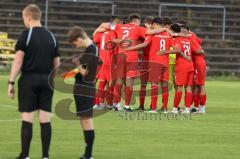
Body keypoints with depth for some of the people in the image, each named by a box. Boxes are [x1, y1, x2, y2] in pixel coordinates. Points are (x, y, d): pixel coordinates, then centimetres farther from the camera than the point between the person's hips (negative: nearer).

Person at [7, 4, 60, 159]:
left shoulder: (26, 35, -6)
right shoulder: (51, 36, 11)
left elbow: (18, 60, -10)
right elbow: (56, 63, 13)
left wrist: (11, 82, -7)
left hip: (29, 78, -4)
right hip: (46, 80, 5)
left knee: (27, 119, -2)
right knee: (45, 120, 4)